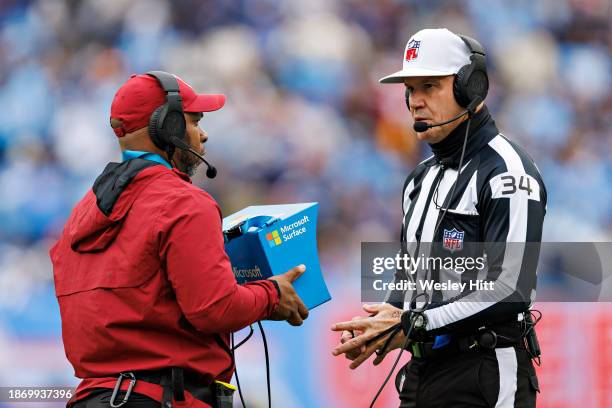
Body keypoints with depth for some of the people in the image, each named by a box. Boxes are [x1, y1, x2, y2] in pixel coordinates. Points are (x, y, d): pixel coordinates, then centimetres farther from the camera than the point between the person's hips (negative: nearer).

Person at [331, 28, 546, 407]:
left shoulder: (506, 171, -11)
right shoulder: (423, 178, 17)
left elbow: (509, 287, -20)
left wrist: (412, 325, -20)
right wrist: (374, 331, 2)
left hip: (484, 376, -8)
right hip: (421, 374, 8)